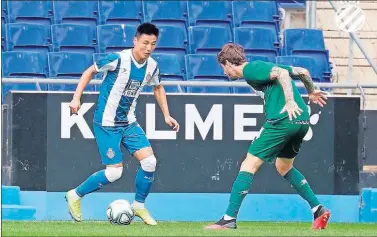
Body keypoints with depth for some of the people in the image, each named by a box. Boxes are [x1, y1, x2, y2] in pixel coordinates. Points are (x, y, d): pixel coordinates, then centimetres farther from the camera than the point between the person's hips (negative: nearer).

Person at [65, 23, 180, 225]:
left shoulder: (152, 66, -2)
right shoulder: (118, 59, -20)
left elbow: (157, 87, 19)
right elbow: (90, 71, -7)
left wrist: (166, 115, 14)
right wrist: (76, 98, -12)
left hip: (128, 123, 6)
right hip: (106, 123, -6)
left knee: (149, 161, -8)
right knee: (114, 172, -9)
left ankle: (139, 205, 13)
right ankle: (75, 195, 12)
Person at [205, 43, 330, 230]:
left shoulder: (250, 70, -1)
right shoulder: (263, 67, 24)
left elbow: (281, 72, -17)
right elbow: (302, 72, 29)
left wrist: (290, 101, -25)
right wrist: (311, 91, 45)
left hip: (282, 120, -9)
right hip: (302, 120, 9)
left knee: (249, 165, -5)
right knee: (284, 167, 27)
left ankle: (229, 218, -9)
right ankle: (318, 209, 21)